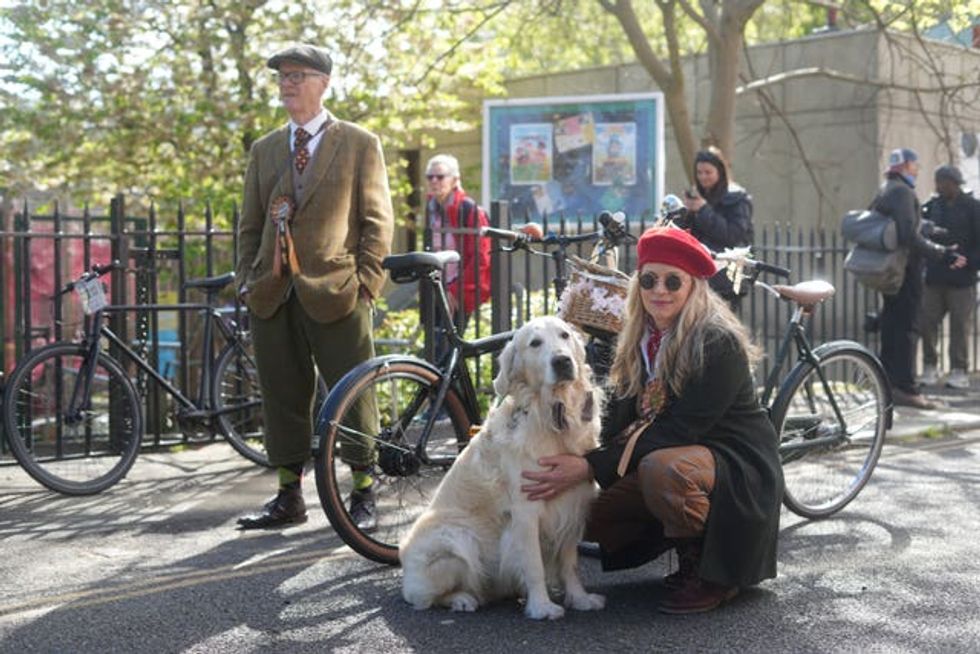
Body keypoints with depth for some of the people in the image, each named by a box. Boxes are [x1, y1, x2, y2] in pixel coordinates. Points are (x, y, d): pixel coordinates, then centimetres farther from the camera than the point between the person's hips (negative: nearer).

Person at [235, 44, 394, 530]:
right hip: (272, 297, 4)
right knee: (283, 400, 9)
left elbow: (377, 222, 1)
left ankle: (363, 495, 13)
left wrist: (366, 285, -7)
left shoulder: (360, 144, 4)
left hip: (334, 294, -4)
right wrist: (247, 282, 7)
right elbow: (250, 225, 18)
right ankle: (289, 497, 19)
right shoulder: (264, 150, 17)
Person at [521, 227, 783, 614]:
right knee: (587, 515, -8)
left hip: (736, 466, -8)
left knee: (663, 468, -38)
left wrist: (591, 467, -31)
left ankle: (711, 577, -13)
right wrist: (573, 456, -20)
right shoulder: (640, 341, 5)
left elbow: (677, 431, -27)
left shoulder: (719, 344, -20)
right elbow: (618, 417, 0)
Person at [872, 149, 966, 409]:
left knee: (891, 325, 15)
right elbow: (910, 236, -26)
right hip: (905, 269, -10)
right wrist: (942, 255, -23)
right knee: (906, 328, -8)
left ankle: (888, 383, 21)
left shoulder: (883, 191, 15)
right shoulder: (902, 191, -15)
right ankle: (905, 388, -7)